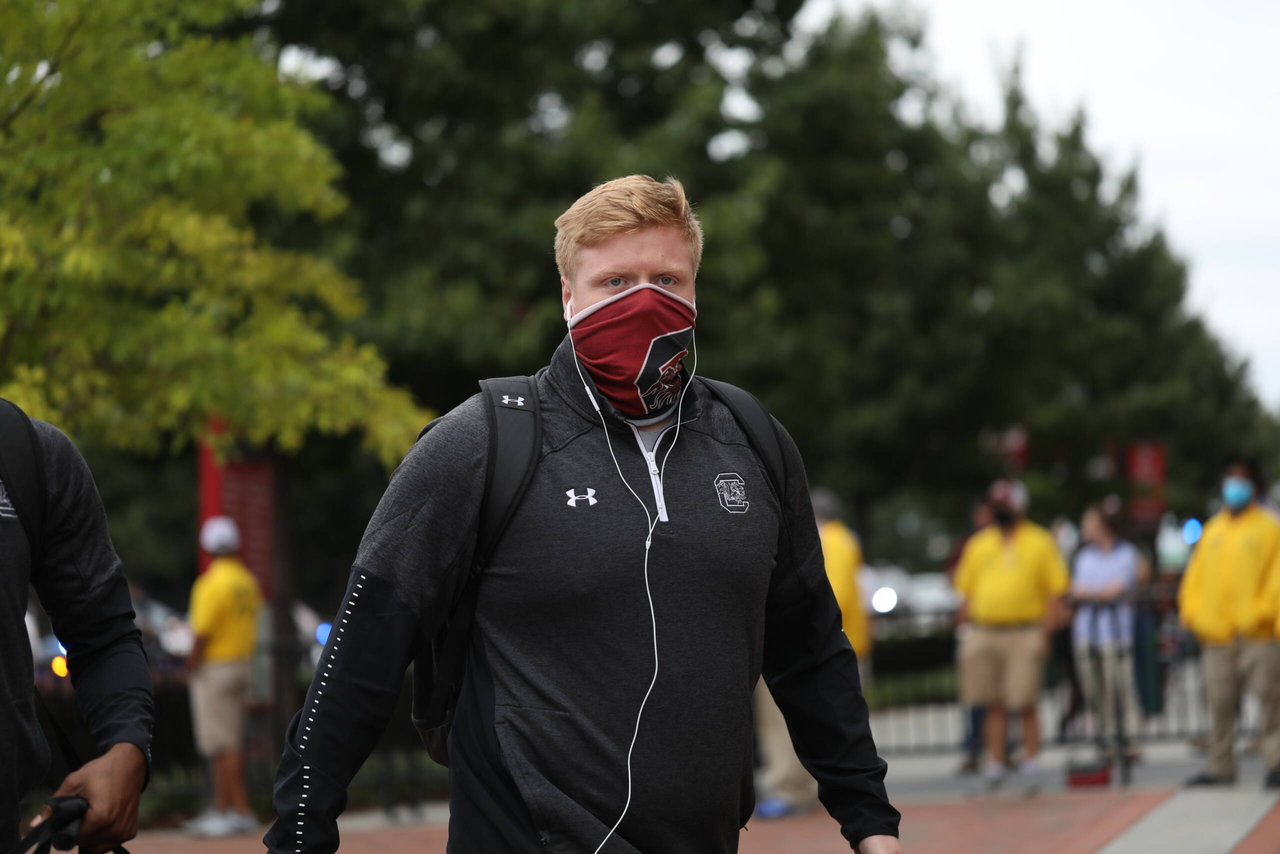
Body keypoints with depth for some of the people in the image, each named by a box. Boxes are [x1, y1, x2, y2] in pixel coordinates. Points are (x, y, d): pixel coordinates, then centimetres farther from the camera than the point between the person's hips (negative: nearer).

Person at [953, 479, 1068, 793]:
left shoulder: (1039, 543, 3)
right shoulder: (979, 544, 14)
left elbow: (1055, 590, -1)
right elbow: (966, 591, 16)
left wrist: (1045, 633, -10)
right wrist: (968, 631, 7)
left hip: (1024, 634, -4)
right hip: (984, 634, 4)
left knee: (1024, 705, -4)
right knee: (994, 705, 5)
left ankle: (1030, 761, 6)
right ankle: (995, 762, 9)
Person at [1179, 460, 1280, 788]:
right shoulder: (1212, 531, 17)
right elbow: (1195, 576, 17)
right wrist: (1192, 611, 4)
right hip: (1216, 634, 4)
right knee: (1219, 703, 5)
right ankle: (1220, 767, 12)